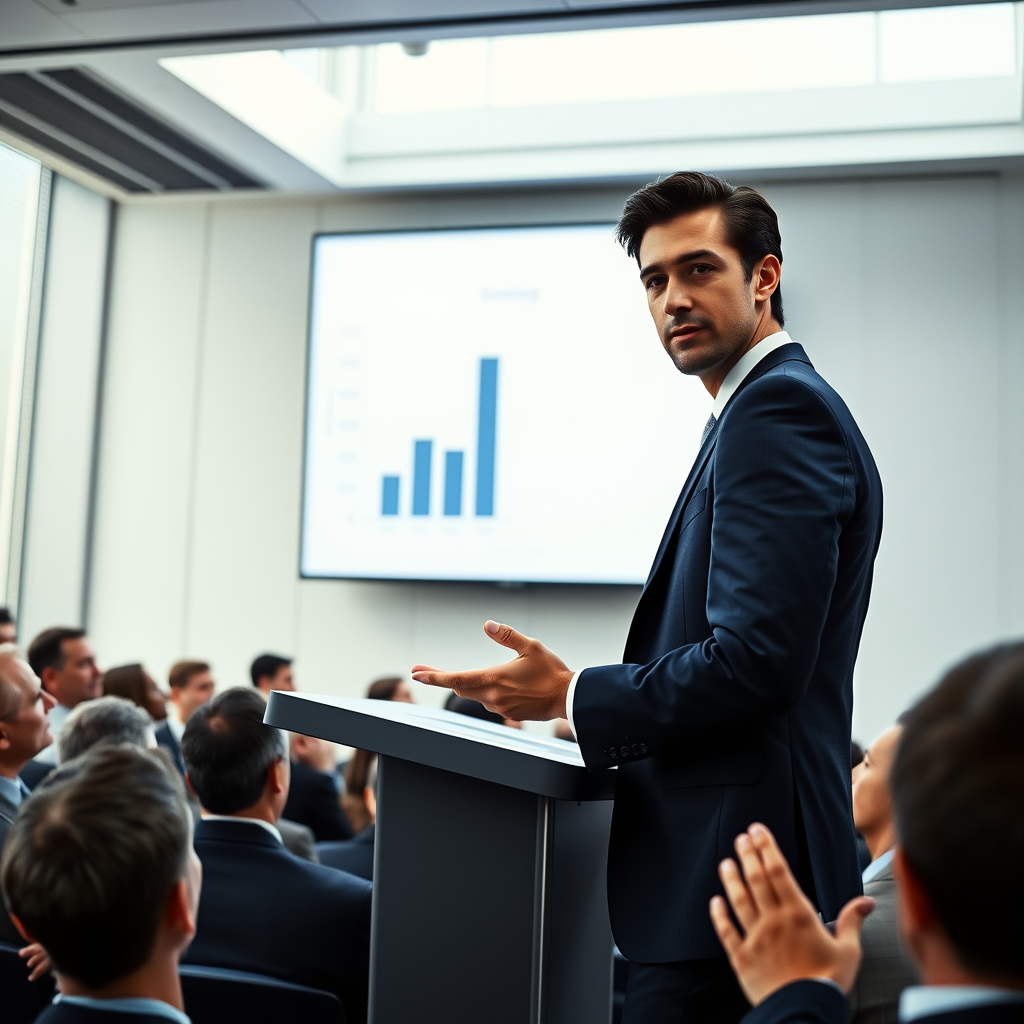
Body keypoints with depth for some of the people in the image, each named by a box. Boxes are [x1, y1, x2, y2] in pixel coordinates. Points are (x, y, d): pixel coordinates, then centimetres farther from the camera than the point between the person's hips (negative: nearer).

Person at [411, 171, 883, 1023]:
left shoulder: (778, 407, -13)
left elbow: (756, 659, -22)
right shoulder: (782, 406, 19)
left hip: (731, 871, -10)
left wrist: (573, 697, -13)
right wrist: (606, 711, 14)